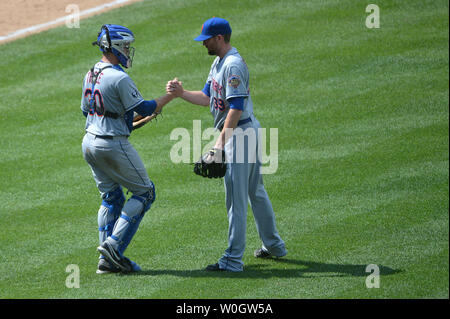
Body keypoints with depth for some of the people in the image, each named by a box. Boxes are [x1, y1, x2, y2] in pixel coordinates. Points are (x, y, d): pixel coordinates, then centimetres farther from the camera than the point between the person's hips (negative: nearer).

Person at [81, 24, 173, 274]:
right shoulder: (119, 78, -18)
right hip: (114, 145, -8)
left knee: (112, 197, 17)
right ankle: (114, 244, -6)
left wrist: (136, 116, 19)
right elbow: (144, 109, -17)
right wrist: (168, 96, -4)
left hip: (90, 143, 8)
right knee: (144, 192, 5)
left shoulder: (90, 75, 8)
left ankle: (107, 260, 13)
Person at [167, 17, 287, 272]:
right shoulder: (219, 62, 14)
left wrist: (220, 143, -29)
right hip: (249, 131, 11)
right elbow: (207, 98, 16)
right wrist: (181, 94, -1)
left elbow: (236, 108, -25)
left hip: (240, 133, -11)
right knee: (255, 191, 20)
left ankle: (234, 259, -7)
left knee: (236, 197, -9)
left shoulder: (234, 65, -19)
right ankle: (274, 246, 32)